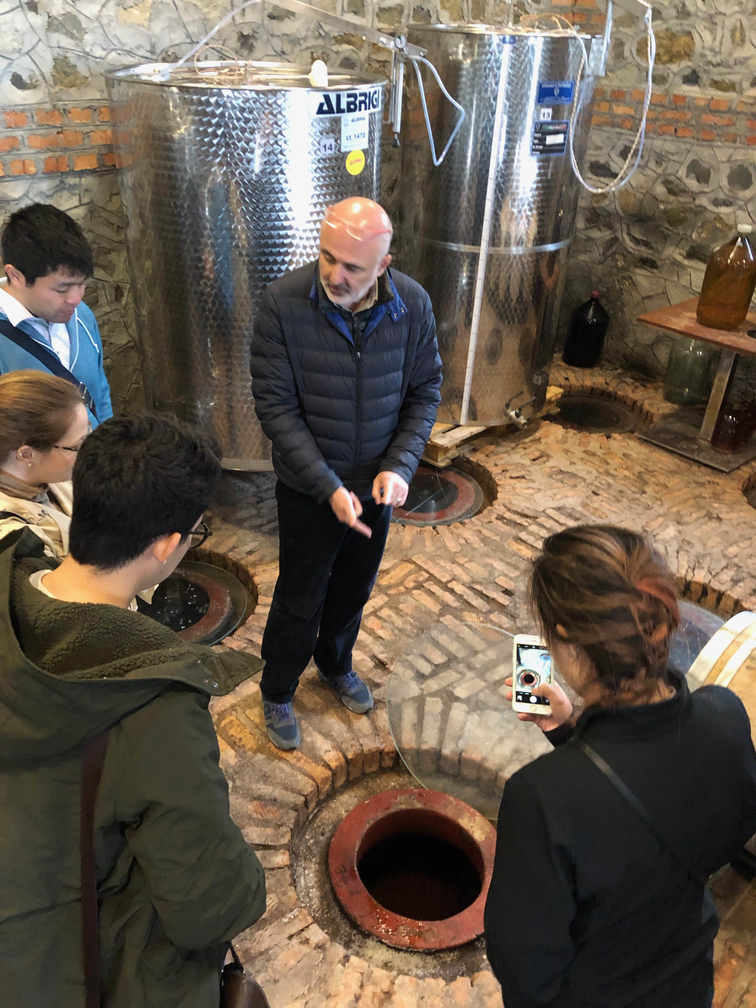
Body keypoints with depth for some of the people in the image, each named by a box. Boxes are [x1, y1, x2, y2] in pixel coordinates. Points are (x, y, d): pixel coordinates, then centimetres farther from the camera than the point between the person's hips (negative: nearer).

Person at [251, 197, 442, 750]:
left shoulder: (412, 304, -13)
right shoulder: (283, 303, -21)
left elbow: (425, 391, -3)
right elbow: (276, 407, -19)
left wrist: (400, 466, -17)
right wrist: (328, 486, -25)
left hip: (377, 483, 3)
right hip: (309, 488, -3)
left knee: (354, 588, 23)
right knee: (301, 598, 13)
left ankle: (336, 664, 53)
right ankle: (277, 693, 39)